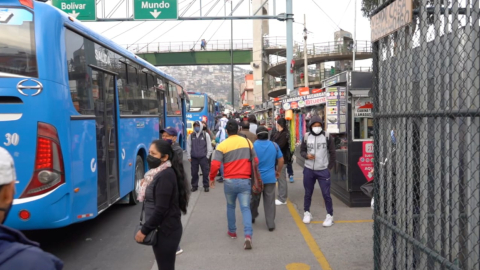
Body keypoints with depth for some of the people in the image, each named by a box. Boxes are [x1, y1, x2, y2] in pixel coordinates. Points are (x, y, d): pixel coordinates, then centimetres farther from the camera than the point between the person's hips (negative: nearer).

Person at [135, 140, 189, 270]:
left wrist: (144, 230, -18)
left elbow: (160, 210, -24)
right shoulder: (160, 173, 11)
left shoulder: (165, 176, -21)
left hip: (165, 230, -10)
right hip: (163, 229, 10)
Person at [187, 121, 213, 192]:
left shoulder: (206, 135, -1)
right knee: (194, 172, 6)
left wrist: (207, 156, -1)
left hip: (203, 157, -2)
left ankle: (206, 186, 14)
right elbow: (188, 146, 9)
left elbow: (209, 146, 2)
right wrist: (189, 156, 5)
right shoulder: (191, 135, 5)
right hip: (194, 157, 2)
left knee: (205, 172, 2)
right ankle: (194, 186, 19)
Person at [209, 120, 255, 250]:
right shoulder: (247, 142, 3)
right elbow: (255, 160, 8)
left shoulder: (222, 145, -6)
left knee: (230, 206, 21)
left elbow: (215, 164, -14)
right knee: (245, 208, 0)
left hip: (230, 181, -1)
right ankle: (248, 235, -16)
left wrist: (212, 178, 3)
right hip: (245, 181, 1)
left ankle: (232, 231, 34)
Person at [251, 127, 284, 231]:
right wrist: (278, 172, 17)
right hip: (270, 178, 1)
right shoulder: (274, 145, -1)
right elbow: (281, 160, 3)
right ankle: (271, 224, 5)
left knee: (254, 199, 18)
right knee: (270, 202, 4)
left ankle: (252, 217, 35)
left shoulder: (252, 146, -7)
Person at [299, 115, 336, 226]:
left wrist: (330, 166, -2)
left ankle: (330, 215, 12)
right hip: (309, 170, 2)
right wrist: (307, 156, -15)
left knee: (326, 194, -1)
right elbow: (302, 151, 6)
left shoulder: (326, 136, -5)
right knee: (308, 193, 14)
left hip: (323, 170, -2)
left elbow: (332, 152, 2)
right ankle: (307, 213, 31)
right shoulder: (306, 136, -2)